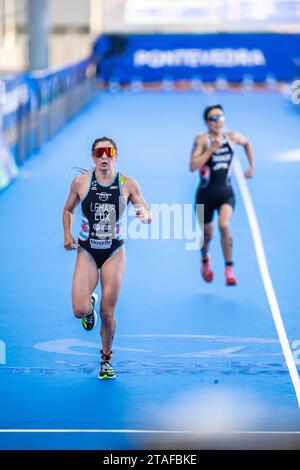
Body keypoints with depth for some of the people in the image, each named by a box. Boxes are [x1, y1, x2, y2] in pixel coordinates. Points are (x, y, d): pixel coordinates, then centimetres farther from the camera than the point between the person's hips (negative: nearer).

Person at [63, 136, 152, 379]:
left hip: (114, 252, 0)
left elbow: (149, 215, -4)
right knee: (80, 310, -15)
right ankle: (90, 305, 24)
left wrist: (145, 215, -28)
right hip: (86, 251, 0)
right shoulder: (80, 182, -4)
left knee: (107, 313, 0)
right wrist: (67, 234, -4)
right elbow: (68, 210, 12)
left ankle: (106, 357, 25)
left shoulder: (128, 184, -6)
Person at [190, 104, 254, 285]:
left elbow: (247, 143, 22)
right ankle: (205, 260, 47)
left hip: (226, 192, 1)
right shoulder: (202, 140, -13)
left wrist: (252, 166, 19)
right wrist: (212, 149, -28)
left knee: (224, 225, -24)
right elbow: (193, 166, -26)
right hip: (206, 193, -1)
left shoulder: (233, 137, -2)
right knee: (207, 233, 13)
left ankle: (229, 270, -13)